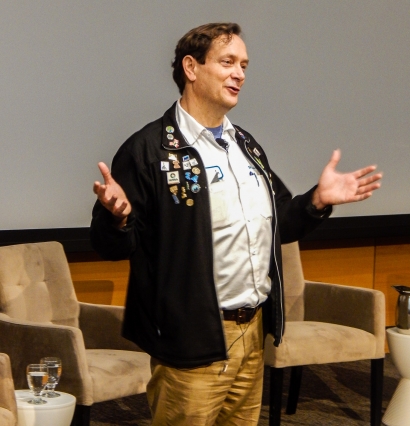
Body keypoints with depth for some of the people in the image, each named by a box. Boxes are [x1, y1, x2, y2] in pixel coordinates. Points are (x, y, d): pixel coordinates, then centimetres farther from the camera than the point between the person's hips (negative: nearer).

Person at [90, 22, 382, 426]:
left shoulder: (247, 146, 14)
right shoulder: (150, 149, -11)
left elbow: (277, 226, 20)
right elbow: (111, 245, -14)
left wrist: (318, 200, 5)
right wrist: (118, 218, -35)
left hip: (253, 331, 7)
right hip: (192, 342, -7)